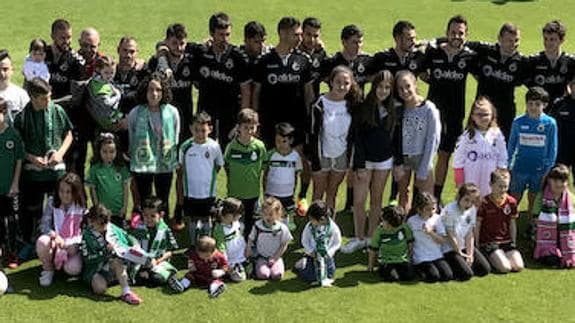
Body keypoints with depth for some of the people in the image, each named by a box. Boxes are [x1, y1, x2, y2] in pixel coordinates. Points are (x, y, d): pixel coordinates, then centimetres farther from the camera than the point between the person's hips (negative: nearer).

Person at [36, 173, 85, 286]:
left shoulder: (81, 208, -4)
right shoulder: (52, 203, -2)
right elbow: (44, 225, -6)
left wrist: (74, 244, -21)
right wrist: (55, 235, -26)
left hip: (73, 246, -1)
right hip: (55, 240, 1)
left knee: (73, 269, -30)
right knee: (42, 242, -35)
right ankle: (48, 269, -5)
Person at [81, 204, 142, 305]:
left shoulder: (113, 229, 0)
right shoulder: (87, 235, -8)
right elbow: (87, 259, -13)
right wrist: (106, 250, -20)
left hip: (111, 266, 4)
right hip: (94, 268, -4)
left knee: (117, 261, -32)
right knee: (100, 288, -34)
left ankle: (126, 292, -32)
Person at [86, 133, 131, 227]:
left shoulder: (121, 167, -1)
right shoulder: (95, 169, -7)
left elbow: (126, 187, 3)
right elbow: (92, 189, -3)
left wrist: (125, 206, 0)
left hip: (119, 211, 2)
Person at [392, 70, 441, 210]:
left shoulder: (429, 109, -14)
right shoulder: (398, 110, -4)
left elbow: (432, 141, -12)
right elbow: (395, 139, 0)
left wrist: (422, 172, -12)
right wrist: (397, 164, -7)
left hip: (422, 158, -3)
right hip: (402, 158, 3)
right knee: (403, 195, 13)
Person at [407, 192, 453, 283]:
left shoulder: (437, 218, 0)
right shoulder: (412, 221, -8)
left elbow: (442, 240, -2)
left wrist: (431, 232, -18)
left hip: (437, 255, 4)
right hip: (421, 258, -4)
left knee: (448, 276, -13)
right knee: (434, 277, -22)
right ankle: (418, 269, 6)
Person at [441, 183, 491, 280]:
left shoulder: (472, 210, 0)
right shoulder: (449, 210, -20)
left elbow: (470, 234, 0)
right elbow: (450, 235, -15)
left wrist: (470, 254, -7)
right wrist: (460, 253, -7)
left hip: (465, 247, 7)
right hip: (449, 249, -7)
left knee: (485, 269, -3)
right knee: (466, 274, -22)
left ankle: (466, 263, 19)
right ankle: (448, 267, 5)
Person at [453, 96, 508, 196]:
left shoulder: (497, 134, 2)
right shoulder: (467, 135, -3)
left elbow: (502, 160, 7)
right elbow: (458, 162, -1)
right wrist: (460, 183, -2)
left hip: (490, 183, 1)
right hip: (469, 184, -1)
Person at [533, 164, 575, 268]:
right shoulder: (542, 197, -5)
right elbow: (535, 220, -2)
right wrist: (536, 242, -7)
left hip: (564, 240, 2)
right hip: (546, 240, -2)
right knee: (552, 260, -25)